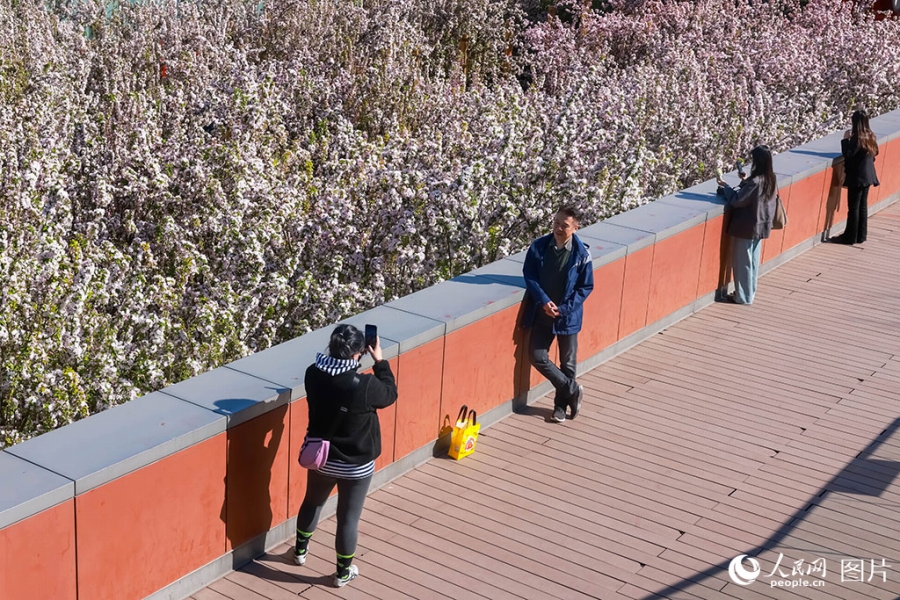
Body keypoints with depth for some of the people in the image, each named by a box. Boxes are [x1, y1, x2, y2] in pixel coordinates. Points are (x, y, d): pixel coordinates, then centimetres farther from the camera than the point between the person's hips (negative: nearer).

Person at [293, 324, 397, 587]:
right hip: (355, 465, -5)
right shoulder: (364, 386, -30)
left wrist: (346, 352, 3)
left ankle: (300, 550, 50)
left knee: (312, 502, 29)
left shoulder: (313, 373, -15)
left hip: (320, 456, 5)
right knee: (348, 518, 14)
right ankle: (343, 572, 31)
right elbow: (390, 394, -9)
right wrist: (379, 361, -3)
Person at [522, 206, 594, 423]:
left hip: (568, 316, -2)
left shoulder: (581, 254, -13)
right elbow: (529, 276, -4)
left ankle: (561, 404, 29)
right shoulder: (539, 246, -8)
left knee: (567, 362, 10)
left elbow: (586, 286, -7)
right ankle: (572, 390, 17)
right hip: (542, 313, 2)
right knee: (537, 356, 0)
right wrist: (543, 301, -18)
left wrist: (564, 308, -15)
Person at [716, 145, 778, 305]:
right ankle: (750, 292, 29)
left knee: (742, 262, 4)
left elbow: (737, 200, -20)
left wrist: (725, 186, -8)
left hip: (747, 227, -9)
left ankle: (743, 297, 12)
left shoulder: (755, 181, -26)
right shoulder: (771, 179, 1)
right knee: (753, 260, 19)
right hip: (761, 225, 9)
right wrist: (746, 181, 6)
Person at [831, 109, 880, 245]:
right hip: (868, 176, 8)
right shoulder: (870, 136, 6)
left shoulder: (857, 138, -20)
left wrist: (846, 139, -12)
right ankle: (861, 236, 20)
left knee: (853, 207, -1)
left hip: (857, 177, -8)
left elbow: (847, 155, -19)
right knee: (863, 206, 14)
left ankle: (850, 237, 5)